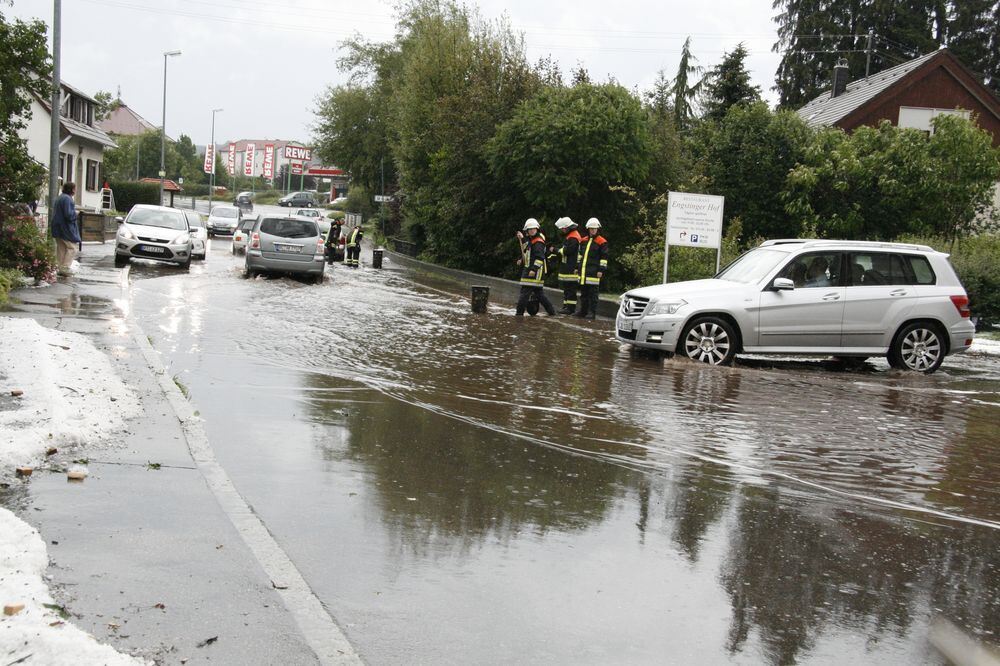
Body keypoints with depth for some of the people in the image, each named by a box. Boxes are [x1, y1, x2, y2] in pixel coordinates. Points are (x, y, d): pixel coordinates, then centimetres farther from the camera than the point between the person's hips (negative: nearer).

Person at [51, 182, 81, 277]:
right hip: (66, 228, -10)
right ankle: (65, 268, -7)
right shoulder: (67, 199, -18)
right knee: (72, 247, -3)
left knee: (61, 248, 12)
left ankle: (61, 268, 15)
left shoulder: (60, 198, 14)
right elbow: (68, 214, -24)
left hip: (58, 229, 10)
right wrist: (75, 213, -4)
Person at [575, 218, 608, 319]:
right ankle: (583, 310, 20)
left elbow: (604, 257, -5)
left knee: (593, 293, -4)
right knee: (583, 292, 12)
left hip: (593, 272, -6)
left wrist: (601, 270, -11)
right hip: (583, 271, 6)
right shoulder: (584, 241, 16)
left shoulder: (602, 242, -3)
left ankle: (592, 312, -1)